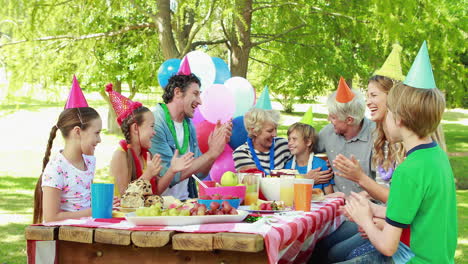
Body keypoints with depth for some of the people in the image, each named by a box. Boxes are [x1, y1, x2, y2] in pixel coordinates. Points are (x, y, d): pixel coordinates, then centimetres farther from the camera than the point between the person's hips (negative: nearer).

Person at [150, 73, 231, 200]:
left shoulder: (189, 124, 12)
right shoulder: (155, 123, -14)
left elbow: (200, 174, 12)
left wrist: (215, 148, -4)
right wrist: (211, 154, -16)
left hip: (184, 200, 7)